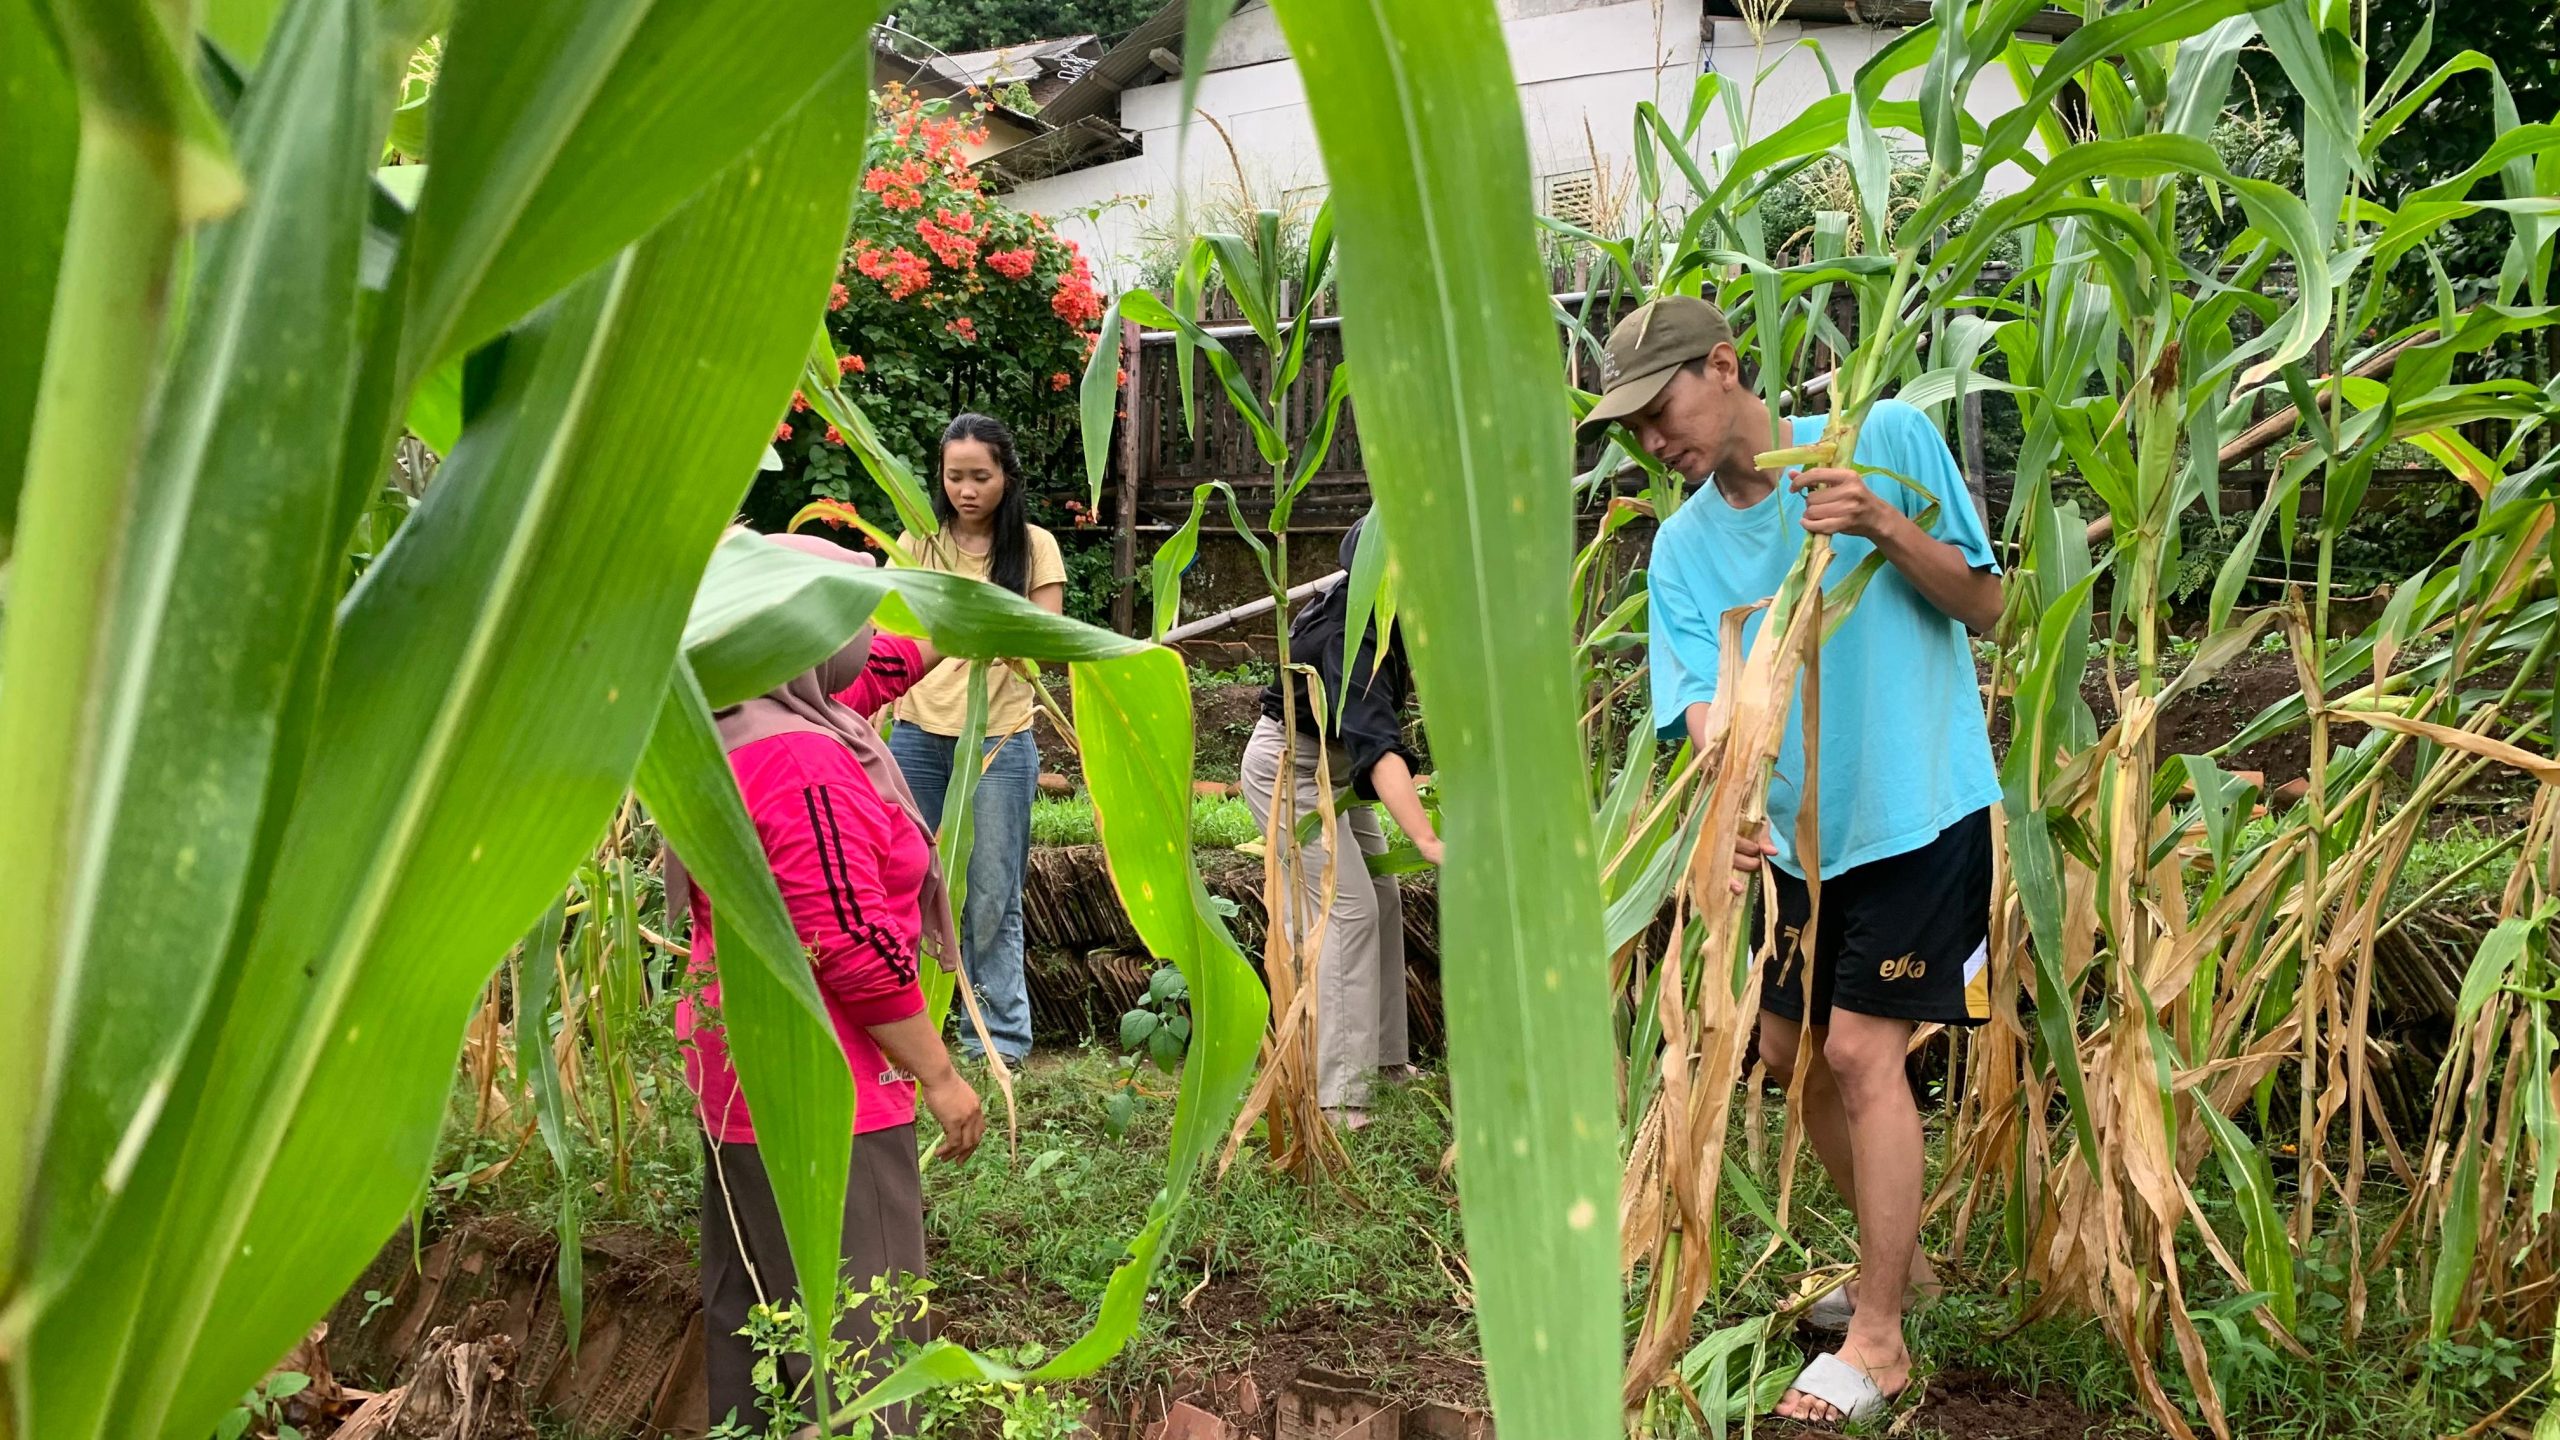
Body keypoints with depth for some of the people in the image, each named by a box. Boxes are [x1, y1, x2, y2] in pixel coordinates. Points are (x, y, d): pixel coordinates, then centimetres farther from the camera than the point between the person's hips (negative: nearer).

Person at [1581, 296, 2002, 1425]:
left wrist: (1887, 527, -24)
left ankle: (1878, 1342, 1)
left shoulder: (1887, 438, -9)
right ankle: (1895, 1257, 37)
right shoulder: (1683, 544, 1)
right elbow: (1701, 700, -11)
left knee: (1860, 1050, -11)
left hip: (1920, 812, -6)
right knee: (1790, 1050, 13)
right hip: (1801, 828, 6)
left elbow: (1984, 603, -6)